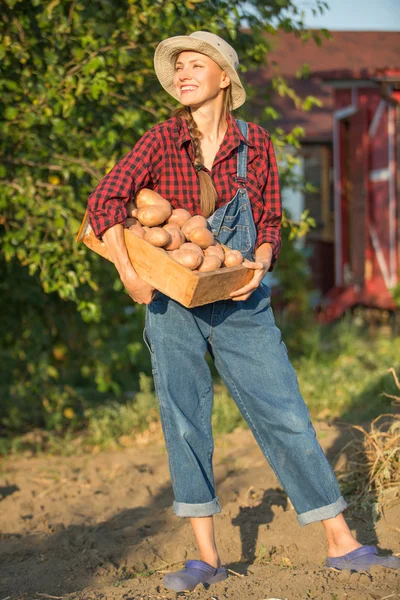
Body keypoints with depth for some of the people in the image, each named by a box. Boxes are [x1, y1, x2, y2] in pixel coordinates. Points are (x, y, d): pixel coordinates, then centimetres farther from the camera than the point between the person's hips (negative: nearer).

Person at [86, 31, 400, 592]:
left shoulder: (254, 142, 3)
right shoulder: (163, 139, -1)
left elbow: (272, 221, 9)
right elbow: (106, 198, -8)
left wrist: (258, 265, -12)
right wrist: (127, 270, -20)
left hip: (240, 304, 0)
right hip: (171, 300, 0)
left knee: (286, 415, -1)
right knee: (183, 419, 0)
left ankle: (342, 544, 7)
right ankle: (207, 556, 10)